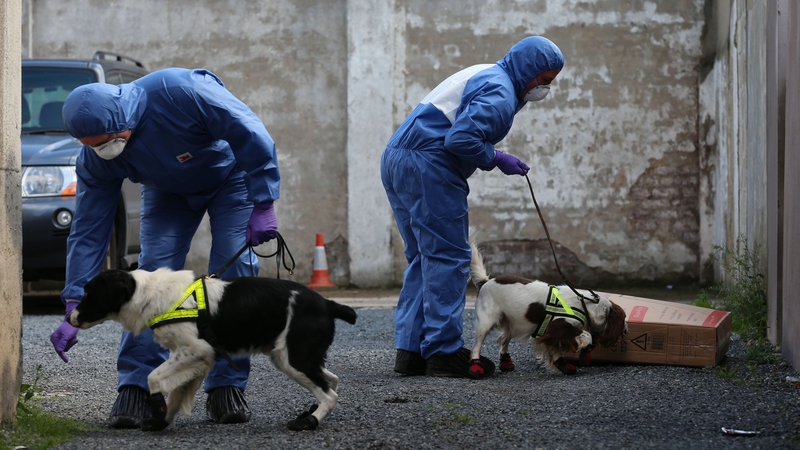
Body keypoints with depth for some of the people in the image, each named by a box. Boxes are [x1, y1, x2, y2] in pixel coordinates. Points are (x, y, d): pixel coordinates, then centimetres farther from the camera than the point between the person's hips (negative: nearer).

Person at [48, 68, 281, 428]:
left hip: (231, 176, -3)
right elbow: (88, 231, -18)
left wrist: (263, 205, -30)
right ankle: (136, 388, -12)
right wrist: (74, 309, -21)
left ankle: (227, 387, -7)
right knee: (153, 273, -14)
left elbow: (250, 135, -32)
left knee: (234, 273, -14)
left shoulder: (180, 91, -41)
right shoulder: (95, 159, -24)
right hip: (169, 192, 3)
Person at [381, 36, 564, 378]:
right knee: (448, 258, -5)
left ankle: (410, 350, 11)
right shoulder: (499, 94, -10)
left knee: (423, 259, 13)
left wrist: (496, 156, 15)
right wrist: (495, 159, -6)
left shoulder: (483, 75, 23)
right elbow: (461, 138, -22)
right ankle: (444, 352, -6)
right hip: (429, 168, -10)